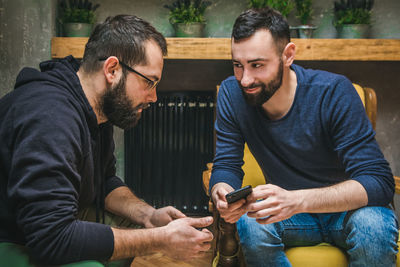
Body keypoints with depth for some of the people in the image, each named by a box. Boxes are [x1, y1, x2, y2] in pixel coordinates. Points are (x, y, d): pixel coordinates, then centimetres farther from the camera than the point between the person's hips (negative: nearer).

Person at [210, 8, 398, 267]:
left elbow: (379, 181, -27)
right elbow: (226, 165, -9)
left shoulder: (334, 92, -23)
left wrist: (296, 200, -44)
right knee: (249, 224, -29)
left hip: (346, 208, -2)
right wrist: (222, 194, -35)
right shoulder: (232, 93, -12)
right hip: (290, 212, 2)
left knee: (374, 225, -34)